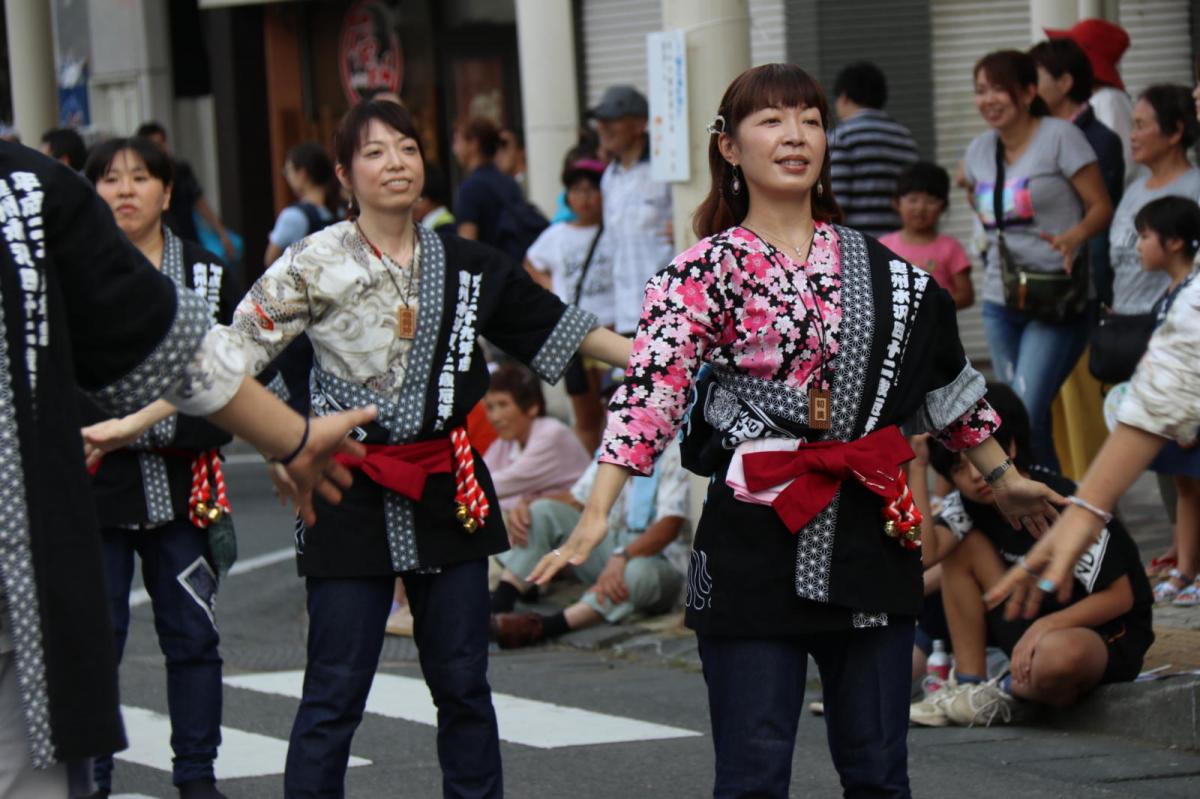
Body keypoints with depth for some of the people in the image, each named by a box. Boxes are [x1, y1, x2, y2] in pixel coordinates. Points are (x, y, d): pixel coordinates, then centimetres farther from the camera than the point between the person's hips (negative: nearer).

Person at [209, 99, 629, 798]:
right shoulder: (315, 265, -5)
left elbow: (559, 327, 13)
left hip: (447, 490, 4)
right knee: (336, 692, -4)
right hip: (354, 496, -4)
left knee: (463, 681, 9)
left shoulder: (467, 266, 7)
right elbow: (237, 350, -7)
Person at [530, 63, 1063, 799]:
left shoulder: (879, 270, 9)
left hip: (869, 535, 4)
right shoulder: (707, 271, -4)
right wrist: (596, 517, -25)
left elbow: (943, 378, 21)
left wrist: (1002, 477, 26)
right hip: (755, 539, -4)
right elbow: (652, 387, -15)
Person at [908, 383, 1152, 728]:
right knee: (961, 545, -9)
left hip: (1107, 633, -7)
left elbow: (1119, 597, -18)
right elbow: (924, 553, -22)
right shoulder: (968, 504, -1)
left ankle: (1011, 692, -8)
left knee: (1058, 655, -43)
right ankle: (969, 683, -8)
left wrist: (1044, 626, -29)